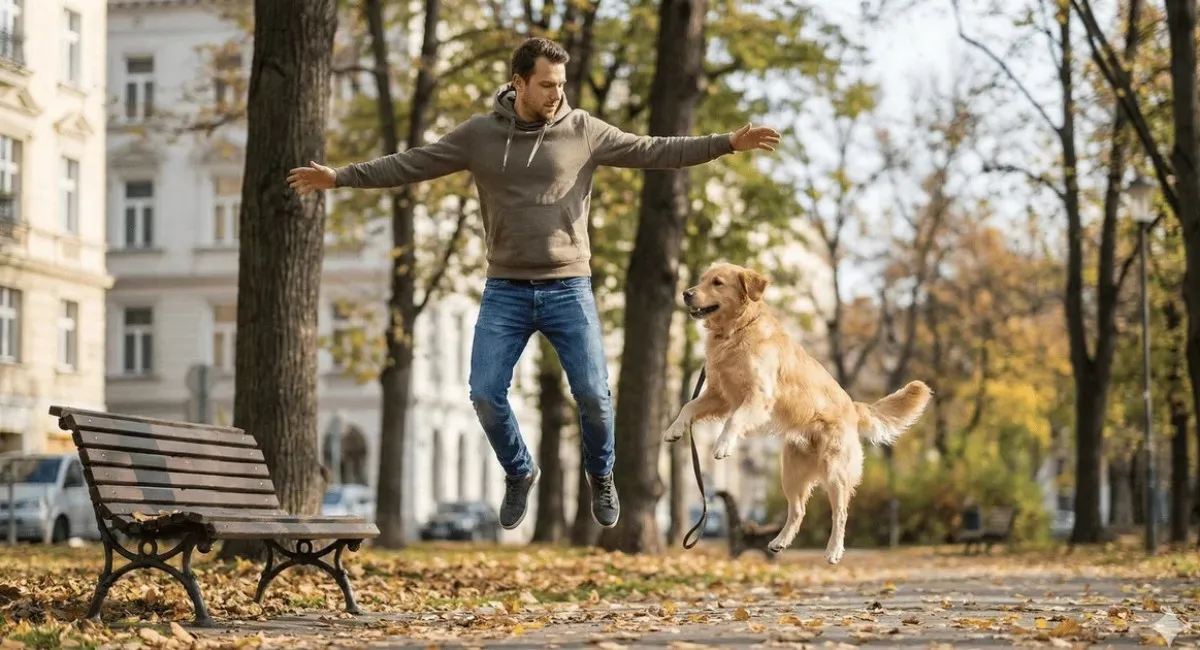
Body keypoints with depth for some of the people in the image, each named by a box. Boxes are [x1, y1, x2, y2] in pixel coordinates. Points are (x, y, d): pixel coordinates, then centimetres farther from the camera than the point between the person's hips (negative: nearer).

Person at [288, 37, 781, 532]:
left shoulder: (584, 131, -1)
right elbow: (410, 164, 2)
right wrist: (339, 177, -3)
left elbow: (654, 152, -2)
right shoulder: (479, 134, -1)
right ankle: (519, 473, 22)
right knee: (486, 393, -6)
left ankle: (600, 475, 23)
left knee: (593, 393, -6)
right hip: (505, 291, 1)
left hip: (568, 288, -1)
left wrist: (728, 143, -9)